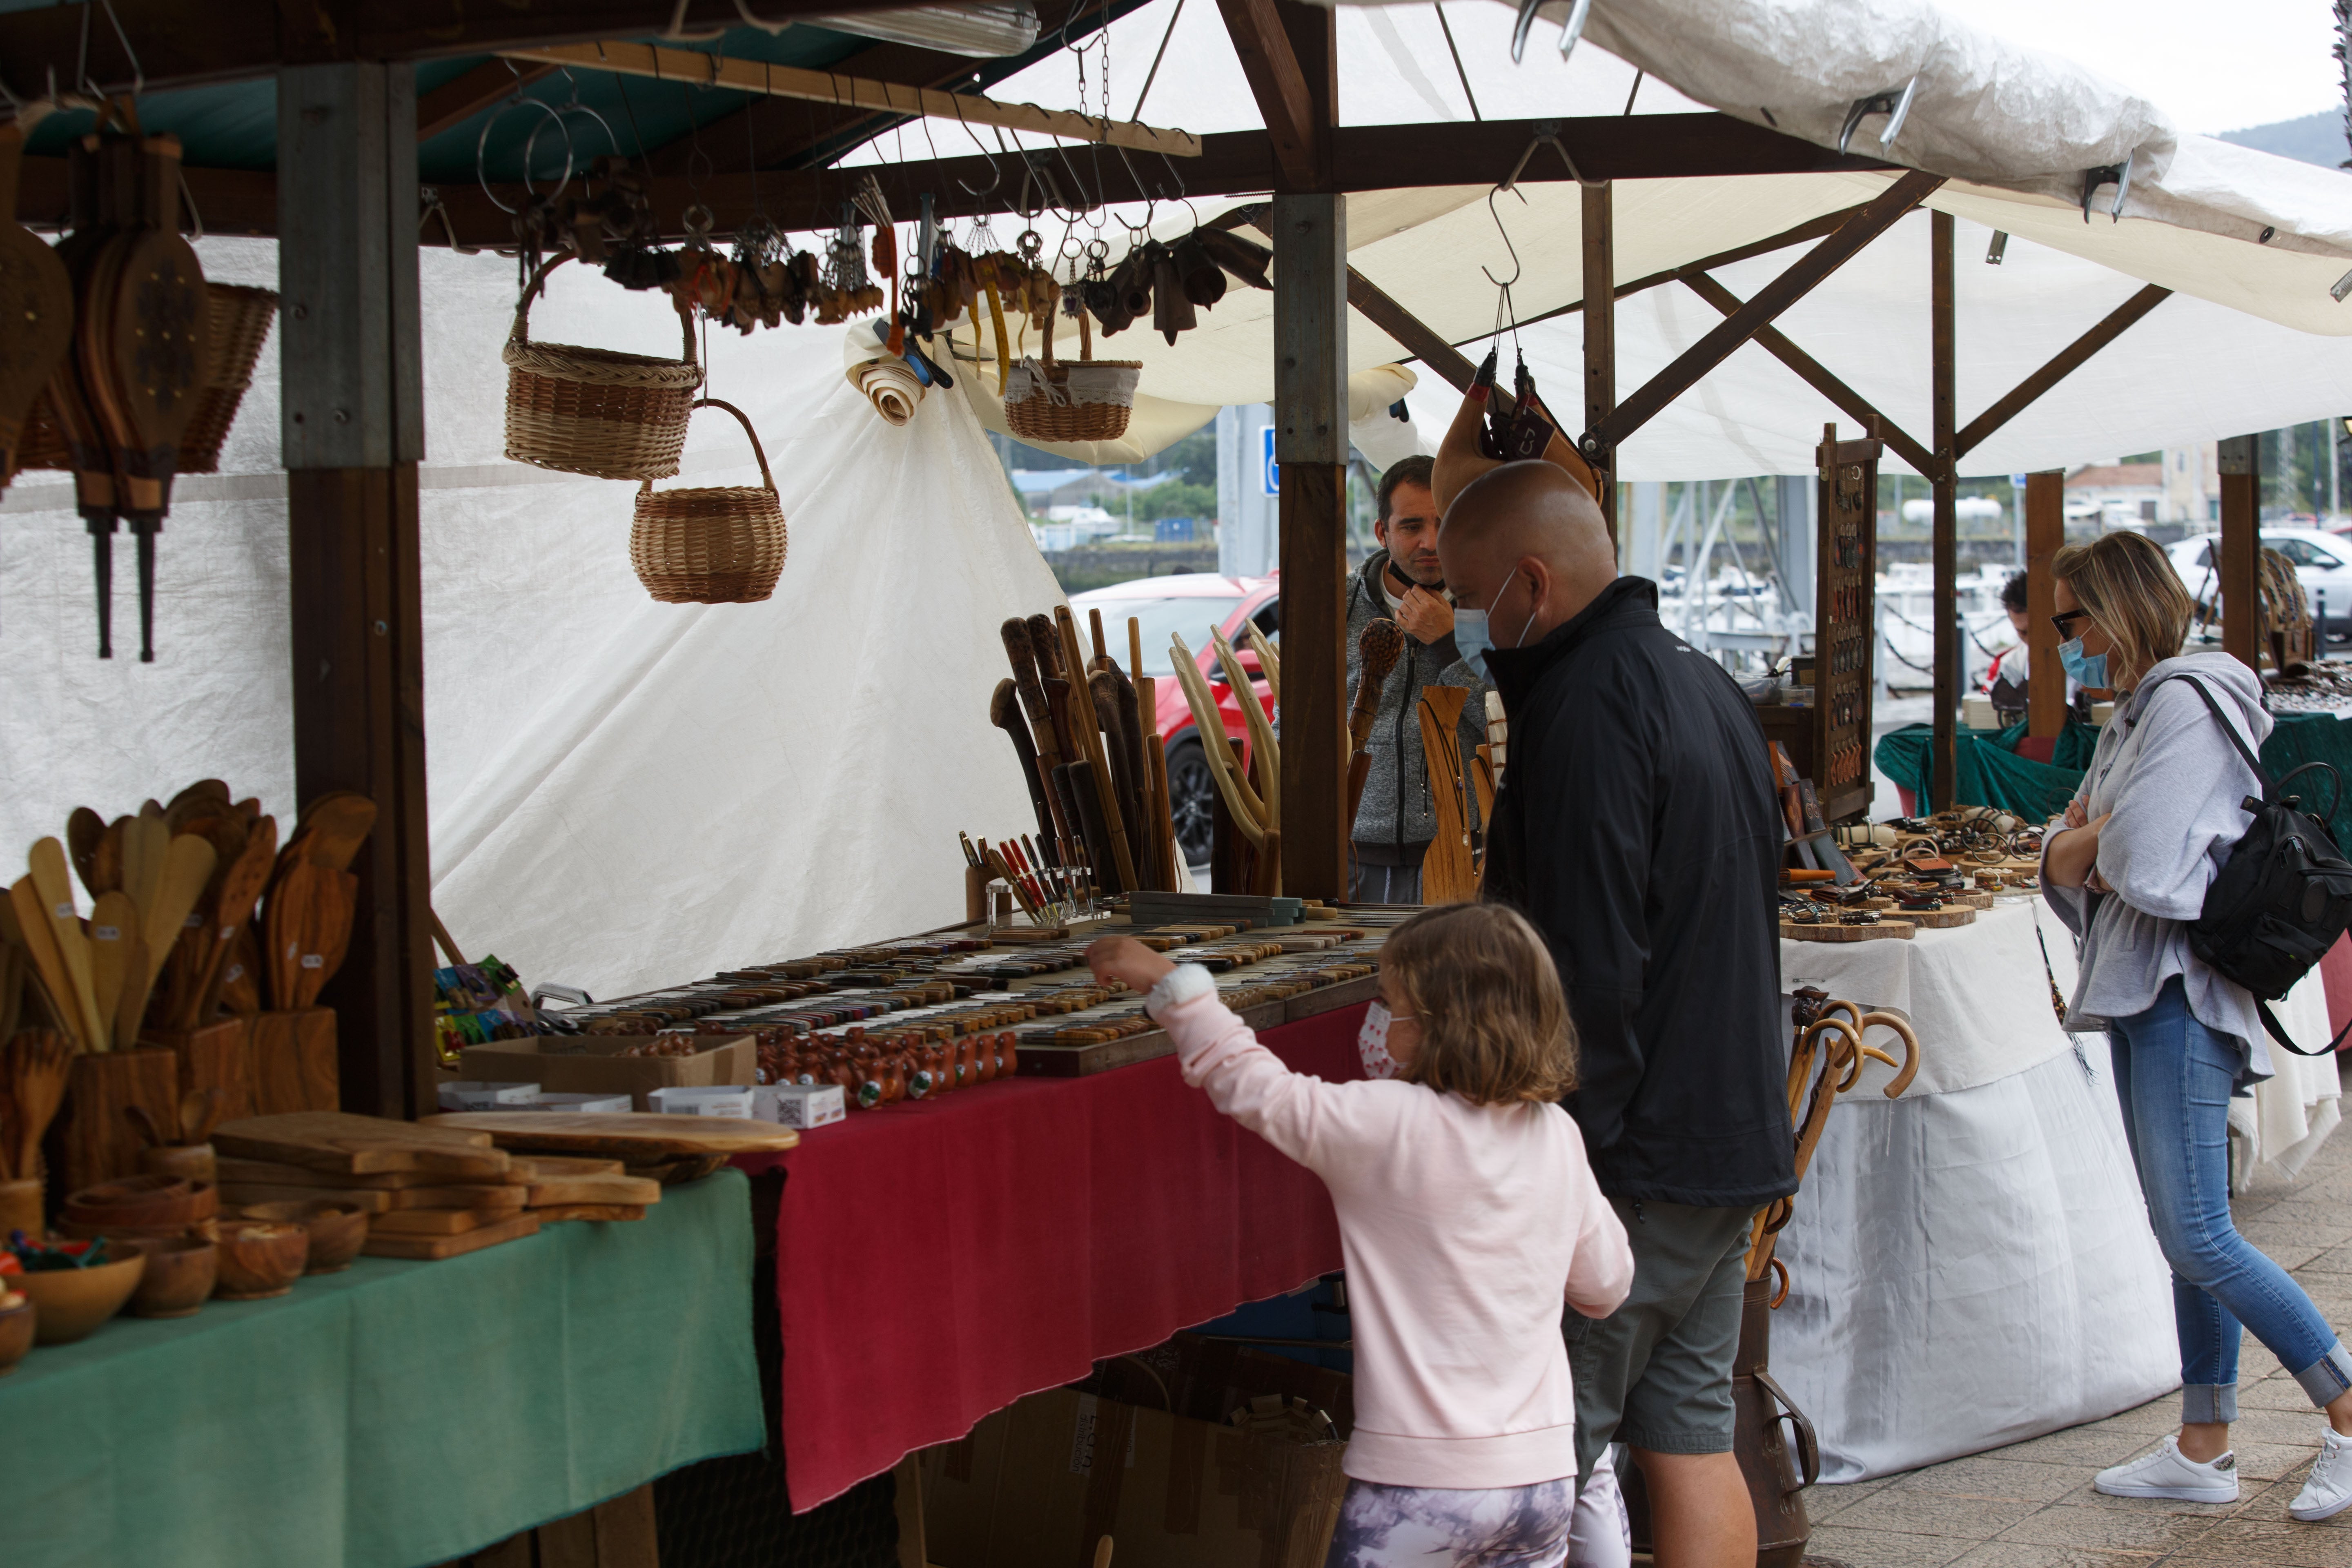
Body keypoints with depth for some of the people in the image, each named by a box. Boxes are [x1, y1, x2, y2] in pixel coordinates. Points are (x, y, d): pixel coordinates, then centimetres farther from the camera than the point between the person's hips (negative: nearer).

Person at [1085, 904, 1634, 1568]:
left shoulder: (1392, 1126, -14)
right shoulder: (1557, 1136, 3)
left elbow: (1258, 1090, -9)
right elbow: (1606, 1282, 13)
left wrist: (1171, 984, -1)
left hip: (1425, 1481, -6)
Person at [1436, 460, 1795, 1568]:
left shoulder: (1588, 701, -17)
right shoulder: (1705, 683, 14)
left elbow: (1592, 969, -22)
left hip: (1637, 1152, -10)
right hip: (1735, 1136, 10)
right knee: (1692, 1438, 13)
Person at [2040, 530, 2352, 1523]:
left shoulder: (2187, 704, -13)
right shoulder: (2130, 716, 18)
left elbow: (2143, 867, -22)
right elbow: (2063, 860, 15)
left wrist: (2095, 845, -1)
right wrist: (2086, 845, -7)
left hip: (2182, 993, -10)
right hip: (2138, 993, 10)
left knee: (2198, 1238, -11)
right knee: (2184, 1233, 11)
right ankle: (2204, 1450, 16)